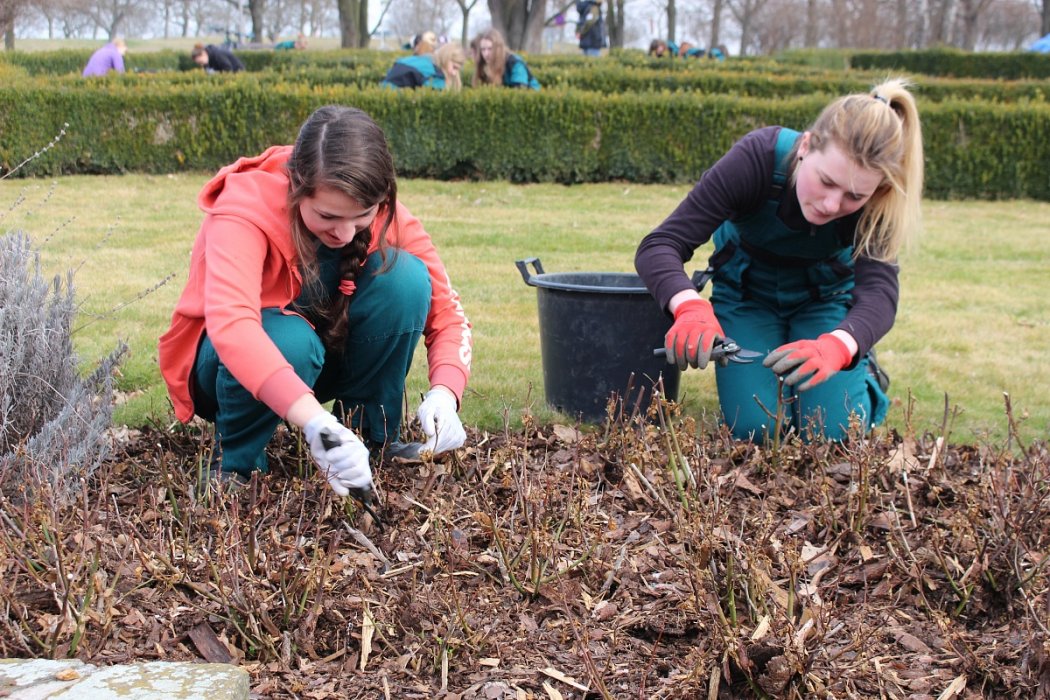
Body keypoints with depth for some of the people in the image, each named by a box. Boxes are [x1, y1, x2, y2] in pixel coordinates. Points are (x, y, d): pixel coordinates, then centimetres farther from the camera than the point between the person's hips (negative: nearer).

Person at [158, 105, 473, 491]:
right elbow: (229, 323, -49)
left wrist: (443, 395, -38)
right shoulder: (245, 207, -32)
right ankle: (235, 460, -10)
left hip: (328, 356, 4)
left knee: (405, 277, -24)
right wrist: (316, 421, -62)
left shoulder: (385, 215, -19)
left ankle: (372, 436, -8)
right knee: (290, 341, -39)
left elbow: (447, 312, -17)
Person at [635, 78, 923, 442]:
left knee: (833, 433, -16)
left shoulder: (875, 201, -31)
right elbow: (659, 246, -38)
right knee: (756, 429, -17)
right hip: (747, 289, 0)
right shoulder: (757, 159, -35)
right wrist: (690, 307, -61)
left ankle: (862, 372, 18)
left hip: (825, 296, 0)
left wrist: (836, 347, -64)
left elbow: (879, 291, -41)